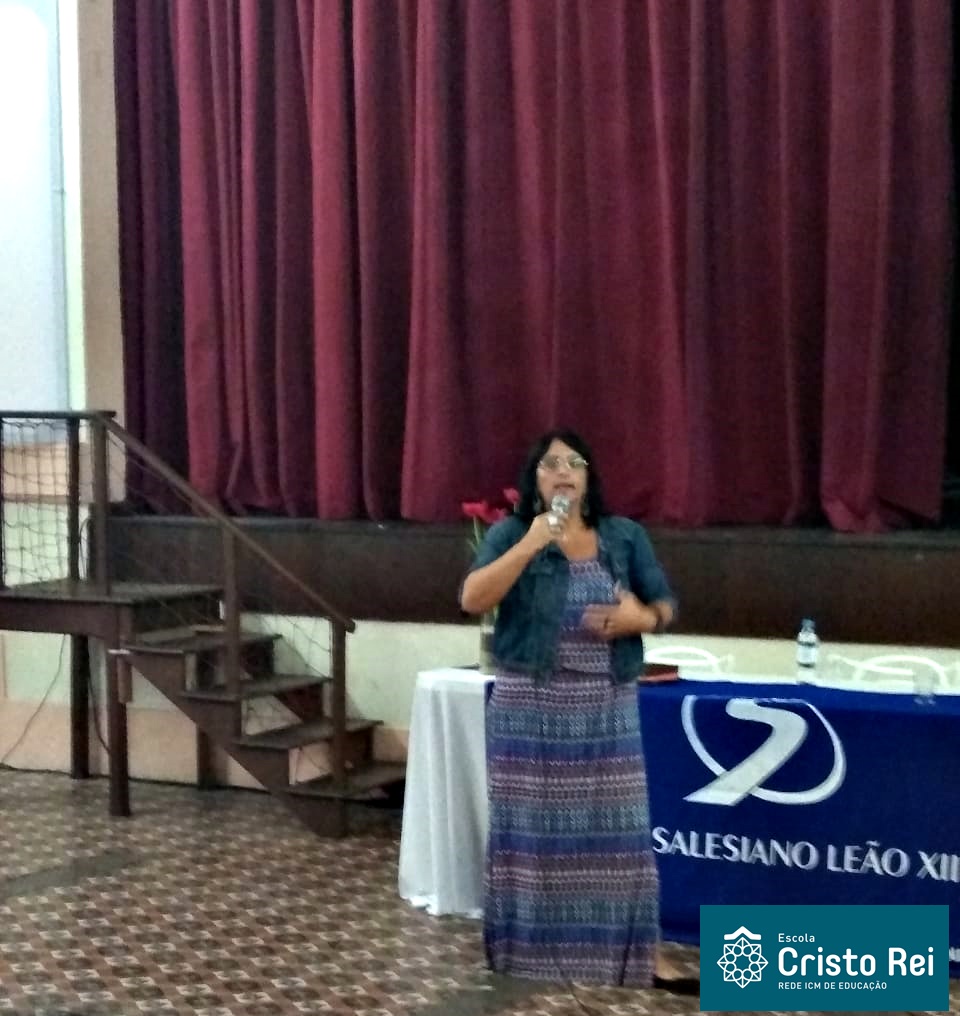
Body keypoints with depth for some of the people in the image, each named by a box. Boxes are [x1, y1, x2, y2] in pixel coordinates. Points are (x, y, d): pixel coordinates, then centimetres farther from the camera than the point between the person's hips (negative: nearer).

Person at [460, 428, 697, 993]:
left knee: (619, 829, 2)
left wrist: (642, 617, -15)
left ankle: (640, 953, 9)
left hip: (607, 710, 2)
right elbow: (472, 600, -15)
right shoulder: (511, 534, -2)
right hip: (530, 708, -2)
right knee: (533, 827, 5)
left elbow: (666, 605, 8)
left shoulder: (625, 536, 6)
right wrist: (530, 545, -22)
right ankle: (526, 947, 18)